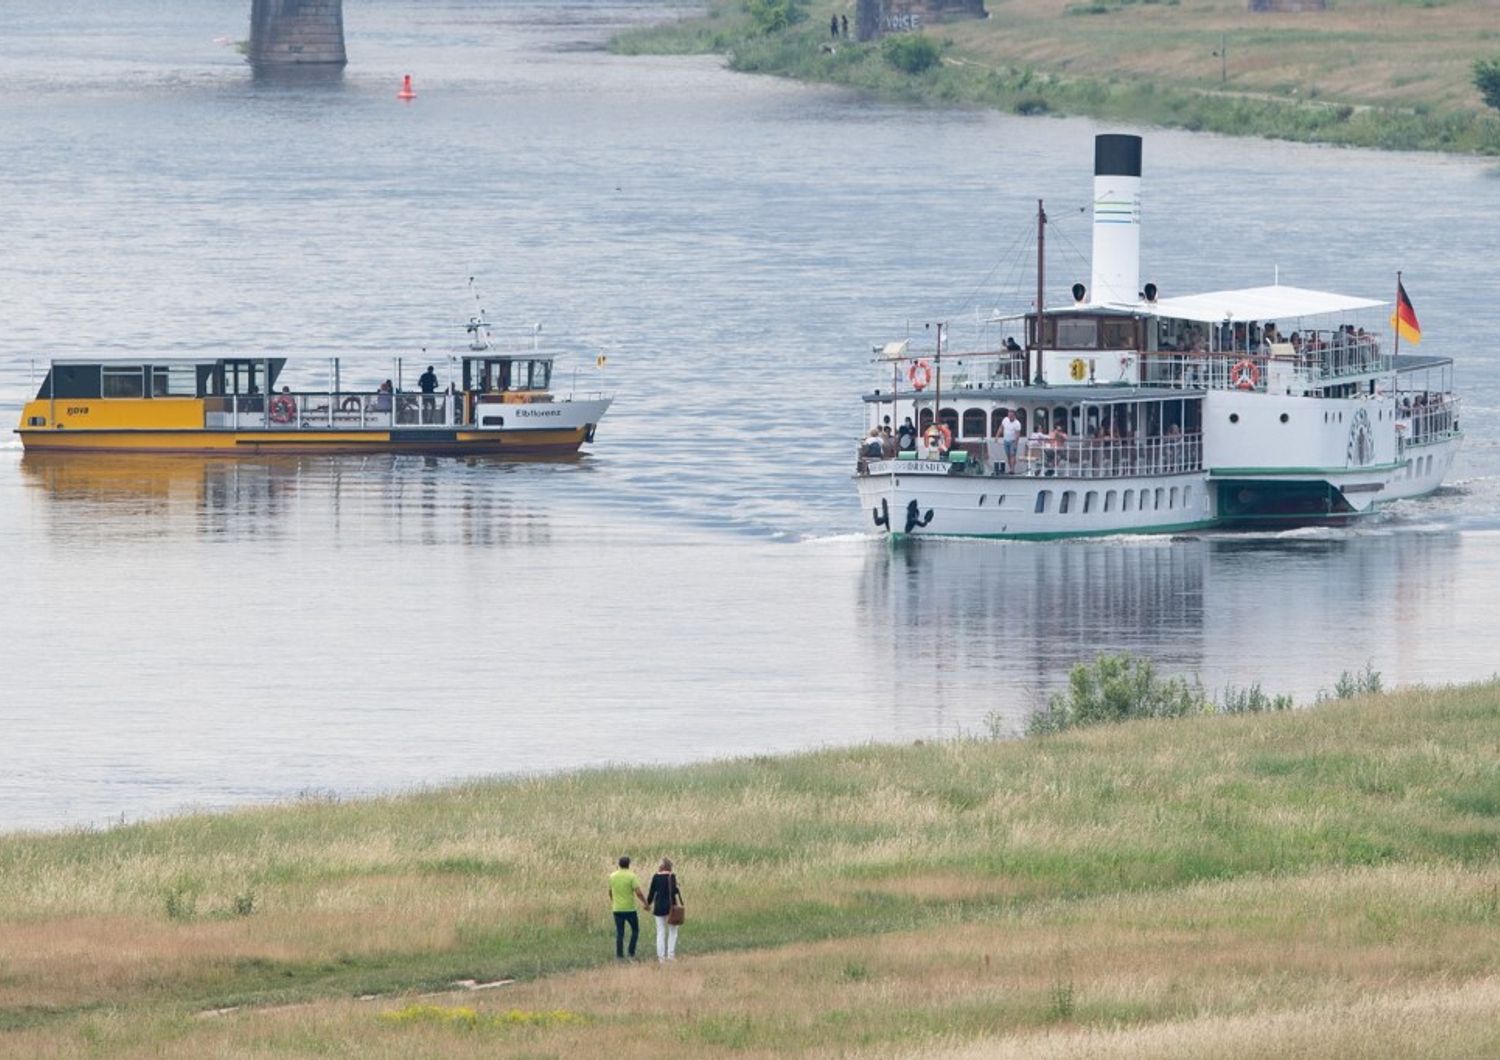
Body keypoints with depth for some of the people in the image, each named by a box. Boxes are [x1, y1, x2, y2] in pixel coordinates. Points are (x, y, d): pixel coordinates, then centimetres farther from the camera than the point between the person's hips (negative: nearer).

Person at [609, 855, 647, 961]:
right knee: (635, 930, 14)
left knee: (619, 933, 7)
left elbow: (610, 891, 17)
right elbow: (638, 892, -16)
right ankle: (631, 953, 6)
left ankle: (619, 956, 4)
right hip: (630, 908, -3)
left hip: (617, 909, 3)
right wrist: (645, 903, -1)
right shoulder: (631, 876, -11)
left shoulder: (613, 876, 2)